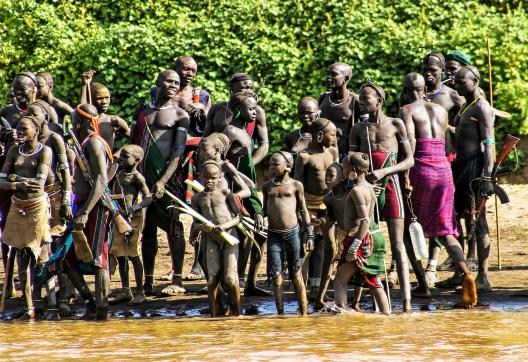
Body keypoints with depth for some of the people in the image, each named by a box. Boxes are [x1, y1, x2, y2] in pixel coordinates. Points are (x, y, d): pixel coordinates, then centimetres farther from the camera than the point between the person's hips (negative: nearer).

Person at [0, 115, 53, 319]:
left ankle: (41, 303, 1)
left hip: (37, 207, -5)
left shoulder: (44, 151, -6)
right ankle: (29, 307, 5)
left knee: (36, 257, -6)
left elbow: (39, 183, -16)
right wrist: (18, 185, -19)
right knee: (21, 259, 2)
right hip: (17, 209, 5)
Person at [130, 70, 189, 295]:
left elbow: (178, 152, -7)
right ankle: (148, 282, 10)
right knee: (147, 228, 6)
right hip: (142, 174, 4)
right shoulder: (141, 111, 16)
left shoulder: (180, 115, 2)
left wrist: (163, 181, -18)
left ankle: (177, 281, -5)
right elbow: (133, 143, 18)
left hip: (166, 174, -4)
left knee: (172, 226, -7)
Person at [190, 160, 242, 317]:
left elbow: (238, 216, 0)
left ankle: (237, 313, 8)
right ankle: (213, 315, 1)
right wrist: (199, 227, -16)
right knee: (212, 277, -6)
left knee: (230, 278, -10)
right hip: (211, 240, 2)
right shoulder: (197, 198, 7)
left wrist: (225, 225, -18)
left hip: (229, 238, -2)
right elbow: (196, 222, 7)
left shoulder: (225, 193, 1)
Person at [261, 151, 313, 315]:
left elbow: (303, 210, 7)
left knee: (297, 277, 4)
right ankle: (280, 315, 4)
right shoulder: (267, 186, 10)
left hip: (292, 234, -2)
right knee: (276, 279, -2)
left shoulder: (296, 185, 3)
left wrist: (310, 235, 3)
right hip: (273, 235, 2)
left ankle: (304, 314, 9)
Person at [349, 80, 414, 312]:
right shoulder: (359, 129, 12)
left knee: (397, 244, -6)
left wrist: (384, 172, -13)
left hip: (389, 186, -3)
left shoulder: (395, 125, 5)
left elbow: (409, 161, 2)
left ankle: (406, 301, -10)